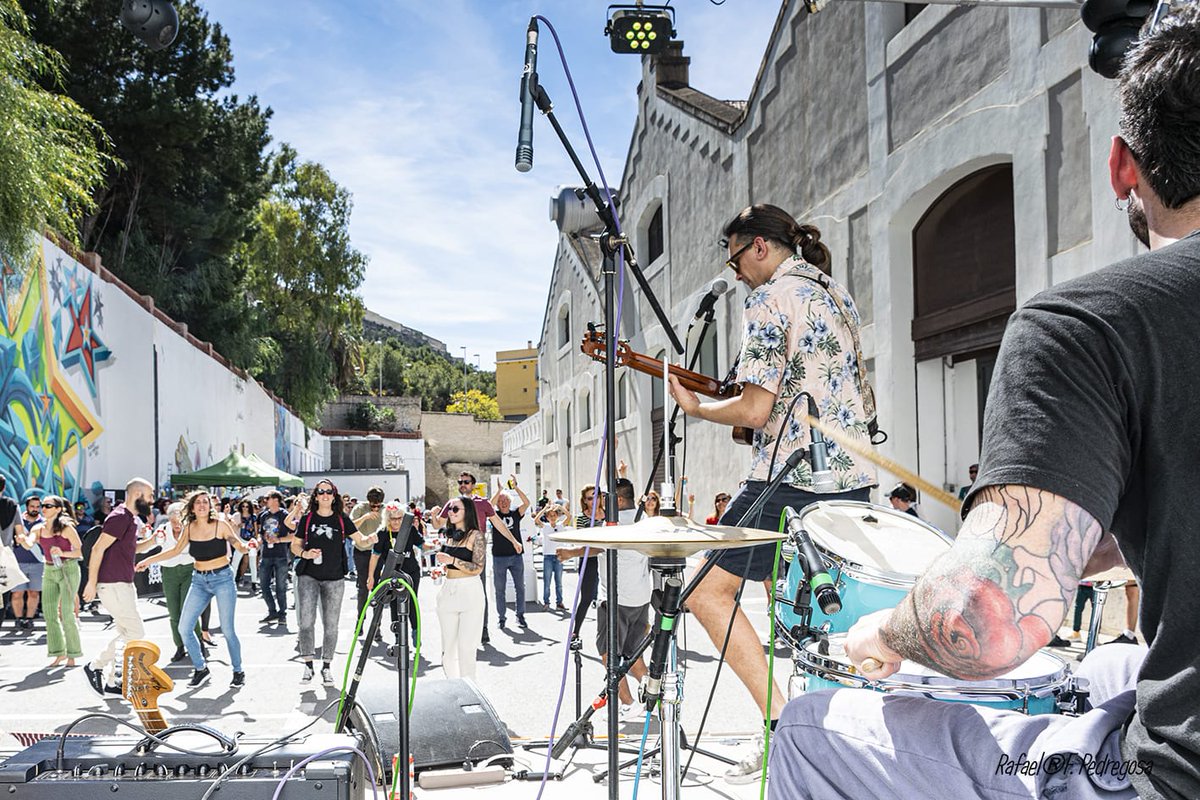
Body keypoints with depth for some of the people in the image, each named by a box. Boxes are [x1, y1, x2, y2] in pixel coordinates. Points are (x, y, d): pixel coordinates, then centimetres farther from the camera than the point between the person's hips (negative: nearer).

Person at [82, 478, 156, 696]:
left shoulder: (131, 519, 15)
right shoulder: (119, 517, -16)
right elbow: (98, 549, -19)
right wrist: (92, 583, -20)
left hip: (123, 585, 10)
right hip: (113, 586, -10)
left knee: (126, 634, 13)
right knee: (136, 633, -8)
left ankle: (111, 682, 19)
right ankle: (96, 666, 1)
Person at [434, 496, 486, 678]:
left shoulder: (476, 536, -6)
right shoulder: (447, 535, 14)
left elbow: (477, 568, -14)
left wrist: (452, 560, -21)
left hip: (470, 593, -6)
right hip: (447, 592, 6)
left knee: (466, 648, -6)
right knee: (447, 648, 7)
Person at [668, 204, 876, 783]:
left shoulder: (769, 299, -10)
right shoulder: (838, 295, 17)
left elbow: (755, 411, -15)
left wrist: (694, 407, 1)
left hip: (792, 480, -9)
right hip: (854, 480, 9)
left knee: (707, 591, 0)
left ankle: (781, 720, -8)